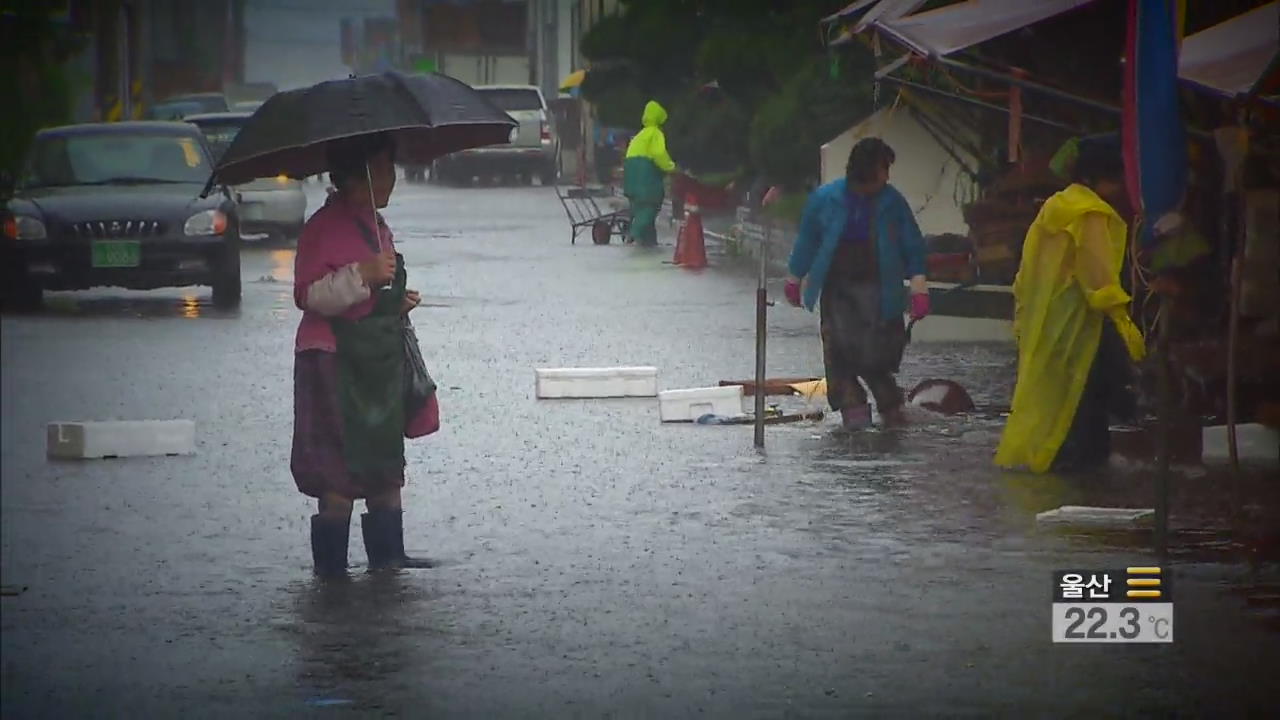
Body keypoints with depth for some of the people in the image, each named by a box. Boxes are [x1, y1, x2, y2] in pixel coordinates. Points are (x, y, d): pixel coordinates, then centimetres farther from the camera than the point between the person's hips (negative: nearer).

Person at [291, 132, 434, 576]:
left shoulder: (376, 227, 16)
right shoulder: (324, 227, -12)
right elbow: (309, 294, -19)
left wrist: (399, 301, 12)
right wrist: (362, 276, -27)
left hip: (377, 355, 9)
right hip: (333, 359, -9)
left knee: (385, 463, 9)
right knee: (341, 470, -7)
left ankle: (387, 554, 14)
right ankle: (331, 561, -1)